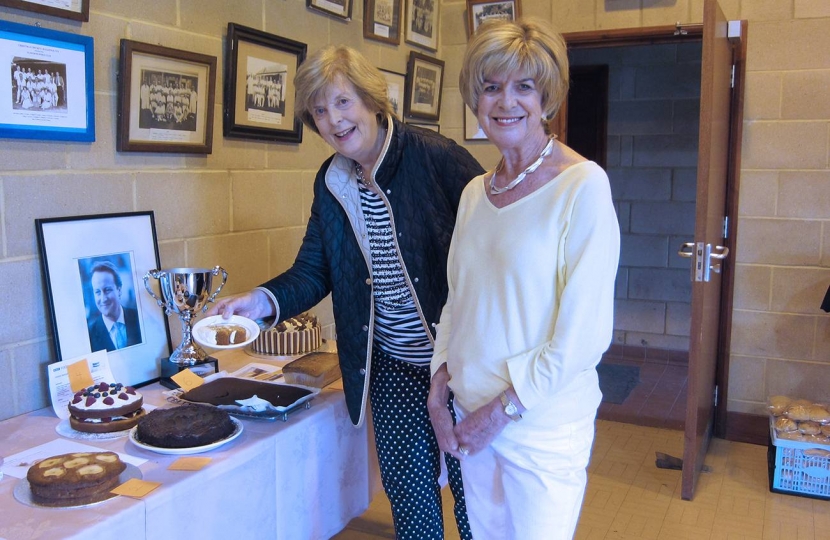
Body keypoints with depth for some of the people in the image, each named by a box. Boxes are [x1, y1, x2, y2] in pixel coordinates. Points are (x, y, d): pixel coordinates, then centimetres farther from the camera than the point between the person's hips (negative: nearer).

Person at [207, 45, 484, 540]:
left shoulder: (436, 157, -16)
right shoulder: (331, 183, 2)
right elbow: (313, 273, 6)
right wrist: (262, 301, -13)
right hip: (392, 368, 5)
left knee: (473, 490, 11)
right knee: (409, 497, 17)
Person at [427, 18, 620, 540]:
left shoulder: (583, 185, -14)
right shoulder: (475, 192, 6)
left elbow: (585, 334, -16)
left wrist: (505, 407, -13)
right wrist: (441, 379, 1)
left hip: (543, 426, -6)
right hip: (472, 418, 6)